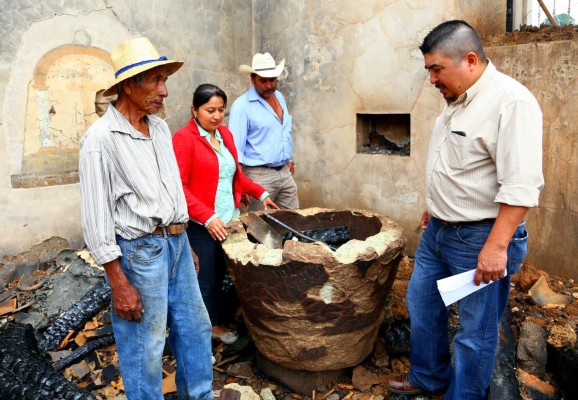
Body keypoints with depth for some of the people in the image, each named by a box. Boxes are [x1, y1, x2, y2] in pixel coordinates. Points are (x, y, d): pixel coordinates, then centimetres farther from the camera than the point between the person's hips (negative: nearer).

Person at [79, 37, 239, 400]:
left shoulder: (160, 128, 7)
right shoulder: (102, 138, -17)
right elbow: (96, 218, -16)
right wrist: (120, 284, -15)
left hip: (176, 243, 8)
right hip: (140, 251, -8)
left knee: (195, 329, 19)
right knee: (145, 350, 8)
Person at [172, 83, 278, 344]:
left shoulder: (225, 134, 11)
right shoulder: (184, 138, -11)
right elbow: (178, 186, -16)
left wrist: (260, 194, 16)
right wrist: (207, 218, -22)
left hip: (228, 220, 6)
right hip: (201, 226, -6)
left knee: (219, 277, 15)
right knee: (205, 281, 1)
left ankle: (215, 325, 32)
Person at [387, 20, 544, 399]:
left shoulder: (510, 101, -20)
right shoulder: (457, 100, 9)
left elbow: (521, 185, -25)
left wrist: (496, 246, -27)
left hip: (479, 239, -9)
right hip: (438, 231, 10)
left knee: (475, 331, 6)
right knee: (422, 305, 20)